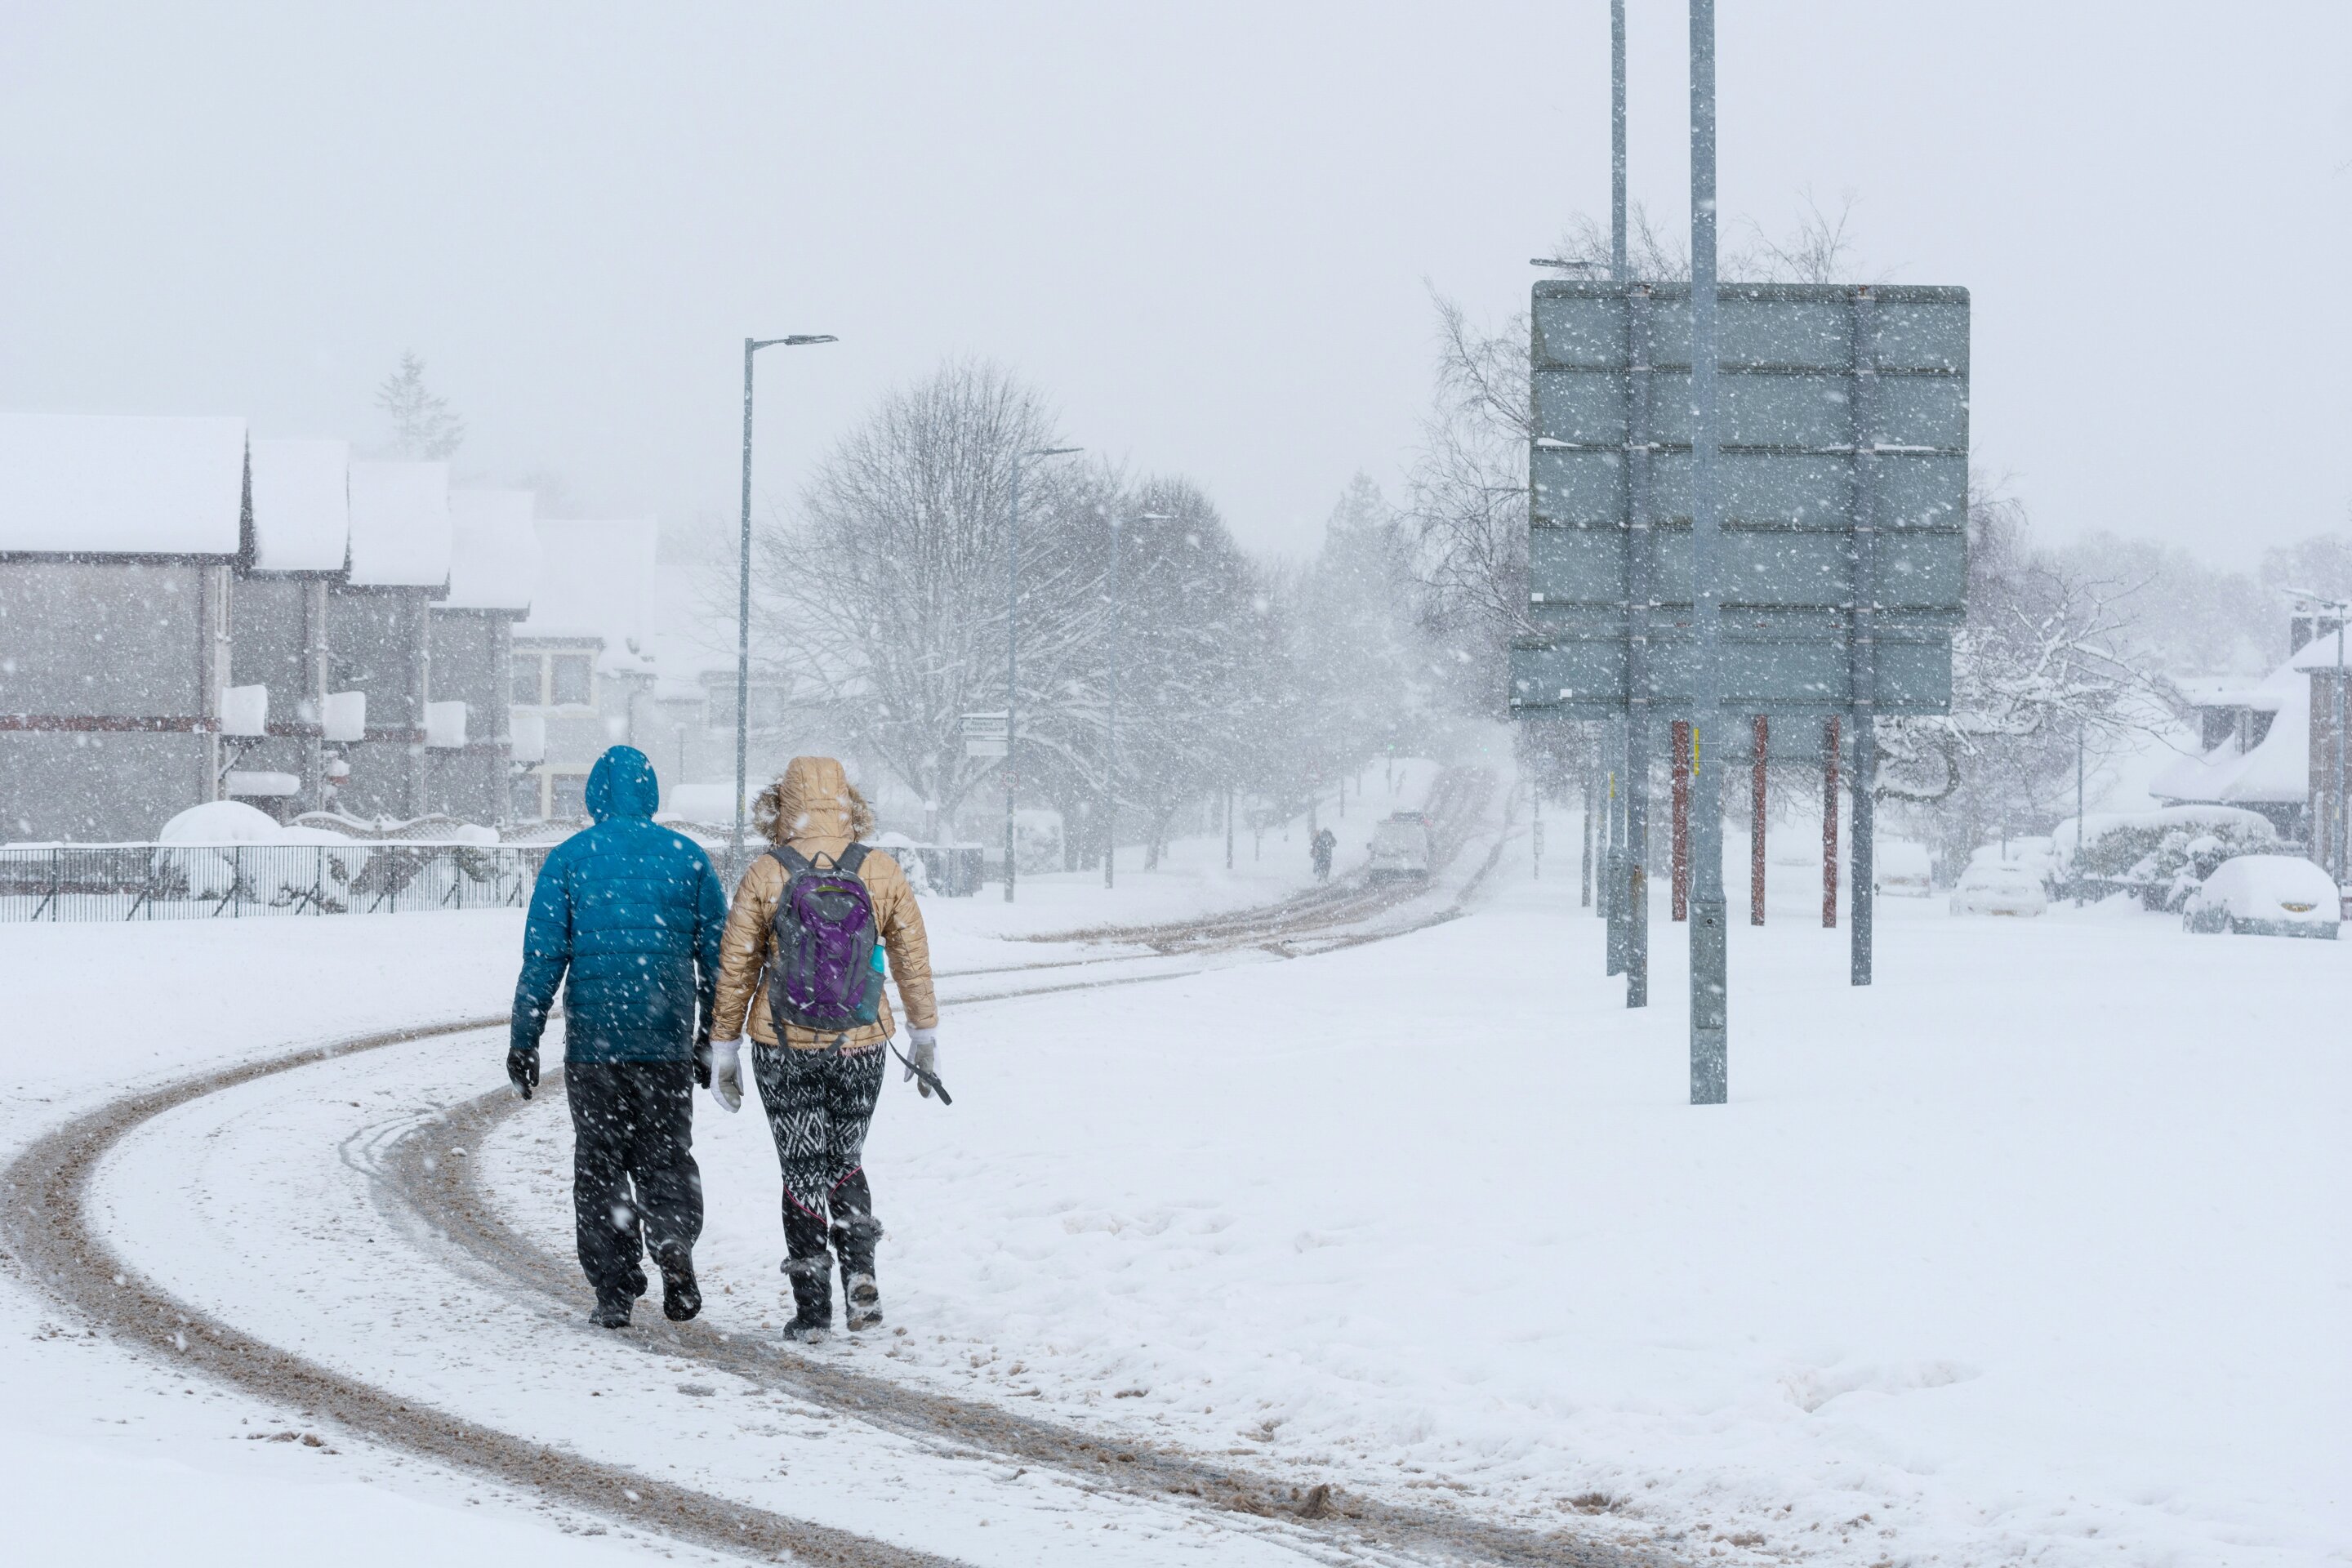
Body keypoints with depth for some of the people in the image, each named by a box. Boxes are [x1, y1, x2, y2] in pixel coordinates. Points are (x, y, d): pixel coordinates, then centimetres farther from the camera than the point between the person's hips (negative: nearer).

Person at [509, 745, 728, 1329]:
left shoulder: (567, 860, -2)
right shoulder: (687, 857, 3)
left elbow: (543, 958, -5)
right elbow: (718, 956, 5)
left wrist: (524, 1040, 0)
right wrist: (713, 1036, 14)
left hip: (593, 1037, -1)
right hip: (668, 1040, 1)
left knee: (600, 1162, 8)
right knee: (666, 1154, 12)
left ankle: (614, 1291, 5)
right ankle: (673, 1242, -16)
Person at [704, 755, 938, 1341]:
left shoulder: (764, 876, -7)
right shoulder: (883, 874, -2)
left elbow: (735, 969, -3)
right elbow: (913, 962, 6)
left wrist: (725, 1047, 7)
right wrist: (925, 1036, 18)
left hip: (784, 1050, -2)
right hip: (860, 1045, 2)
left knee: (804, 1172, 7)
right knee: (846, 1161, 19)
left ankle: (812, 1308, 6)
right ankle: (860, 1272, -1)